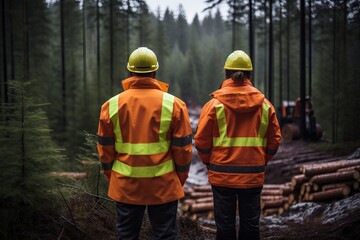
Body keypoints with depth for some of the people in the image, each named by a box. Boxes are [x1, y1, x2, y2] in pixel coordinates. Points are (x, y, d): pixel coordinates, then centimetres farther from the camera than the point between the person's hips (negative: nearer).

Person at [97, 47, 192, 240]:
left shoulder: (112, 105, -3)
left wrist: (111, 177, 16)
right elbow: (183, 148, -4)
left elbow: (105, 148, 2)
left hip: (125, 186, 1)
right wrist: (180, 179, 10)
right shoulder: (174, 104, -6)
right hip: (164, 186, -1)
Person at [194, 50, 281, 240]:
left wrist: (210, 162, 10)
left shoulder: (214, 104, -7)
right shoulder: (265, 105, 1)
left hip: (222, 175, -2)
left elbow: (201, 140, -6)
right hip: (253, 176, 2)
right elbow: (274, 140, 4)